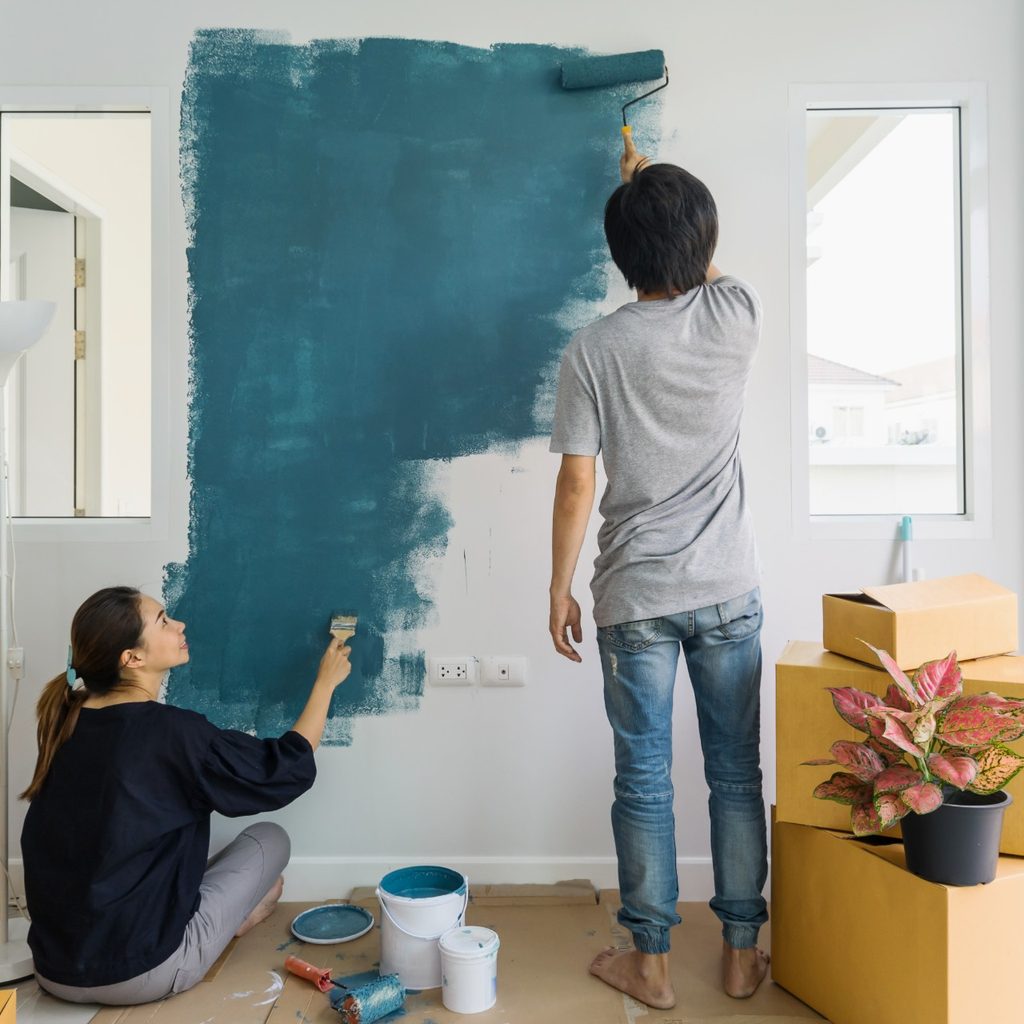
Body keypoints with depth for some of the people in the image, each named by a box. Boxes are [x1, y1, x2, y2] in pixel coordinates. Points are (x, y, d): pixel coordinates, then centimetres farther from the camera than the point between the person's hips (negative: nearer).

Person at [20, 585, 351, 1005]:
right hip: (137, 974, -7)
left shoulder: (69, 725, 0)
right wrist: (325, 682, 1)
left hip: (55, 969, 7)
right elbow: (289, 768, -10)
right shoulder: (171, 732, -21)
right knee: (270, 839, 9)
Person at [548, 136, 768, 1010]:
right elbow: (707, 275, 22)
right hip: (728, 591, 2)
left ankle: (650, 961, 26)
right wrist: (651, 181, 35)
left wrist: (559, 589, 2)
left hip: (634, 599, -2)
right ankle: (742, 952, 30)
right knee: (736, 772, 15)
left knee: (644, 780, 10)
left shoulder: (594, 349, -9)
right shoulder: (738, 316, -3)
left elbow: (576, 485, -9)